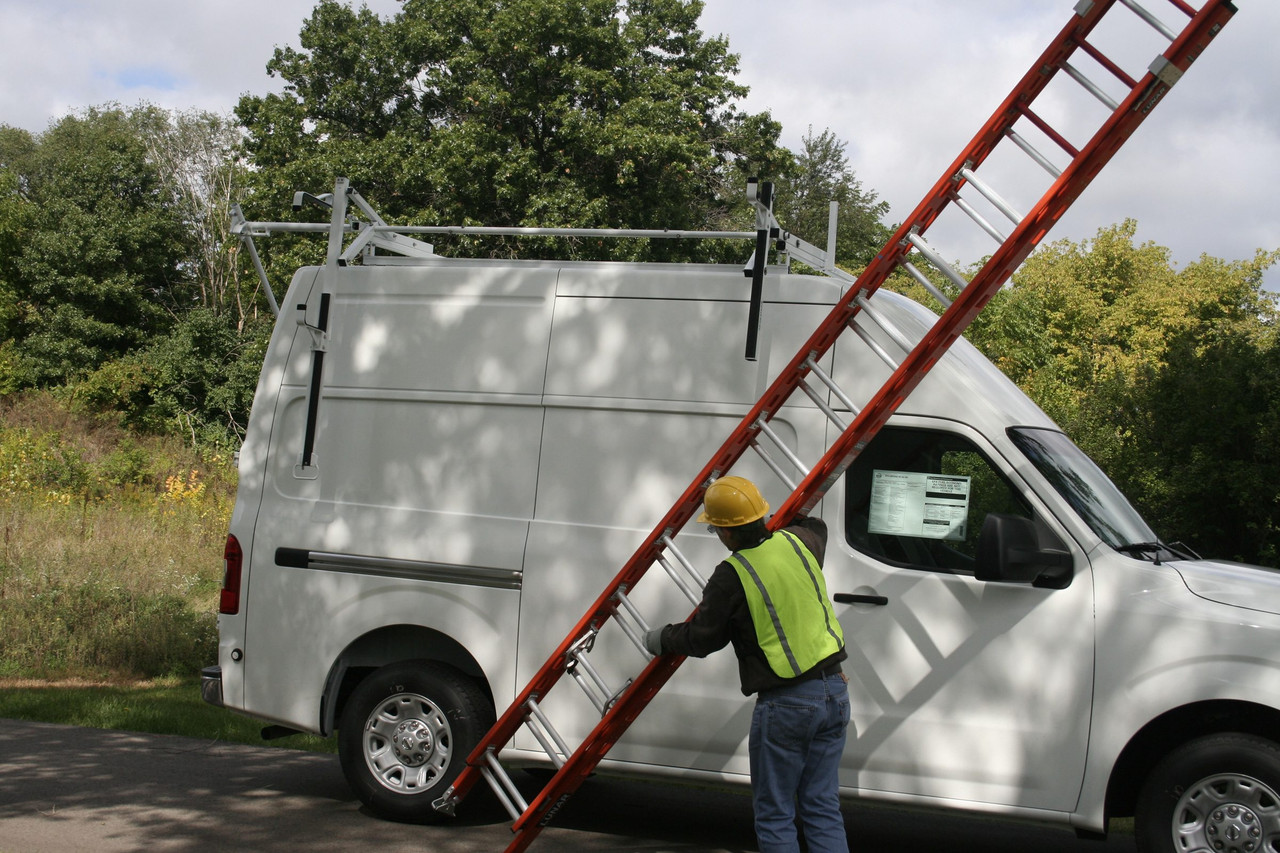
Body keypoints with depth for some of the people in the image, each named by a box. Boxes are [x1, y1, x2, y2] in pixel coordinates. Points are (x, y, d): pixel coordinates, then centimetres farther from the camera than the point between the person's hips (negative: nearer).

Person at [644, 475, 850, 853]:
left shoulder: (731, 575, -16)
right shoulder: (797, 542, 2)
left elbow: (702, 637, -4)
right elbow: (816, 526, 29)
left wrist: (660, 640, 15)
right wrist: (774, 526, 43)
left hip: (786, 706, -6)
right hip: (835, 693, 7)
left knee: (774, 815, 7)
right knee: (823, 809, 13)